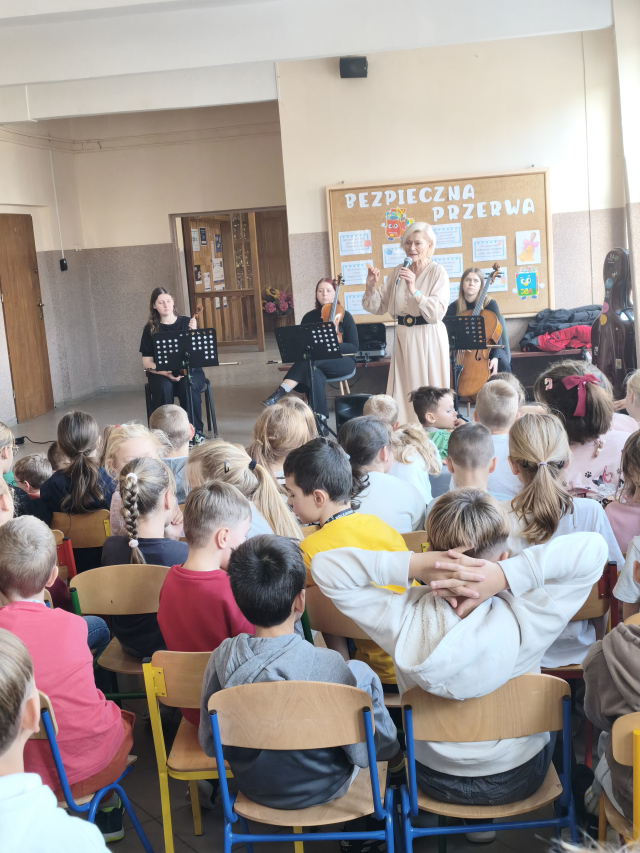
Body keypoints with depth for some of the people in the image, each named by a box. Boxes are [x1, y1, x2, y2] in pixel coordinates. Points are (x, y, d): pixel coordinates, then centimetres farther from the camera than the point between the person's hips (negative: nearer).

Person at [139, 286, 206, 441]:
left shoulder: (187, 322, 4)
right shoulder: (150, 329, 4)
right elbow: (147, 362, 0)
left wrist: (194, 332, -21)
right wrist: (166, 373, -17)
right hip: (161, 373, 0)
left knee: (188, 387, -33)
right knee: (164, 388, -34)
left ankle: (196, 431, -17)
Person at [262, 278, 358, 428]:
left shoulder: (344, 316, 2)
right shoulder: (310, 317, 10)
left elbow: (354, 347, -5)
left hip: (342, 361, -2)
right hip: (317, 363, 2)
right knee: (315, 374, -37)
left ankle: (282, 391, -41)